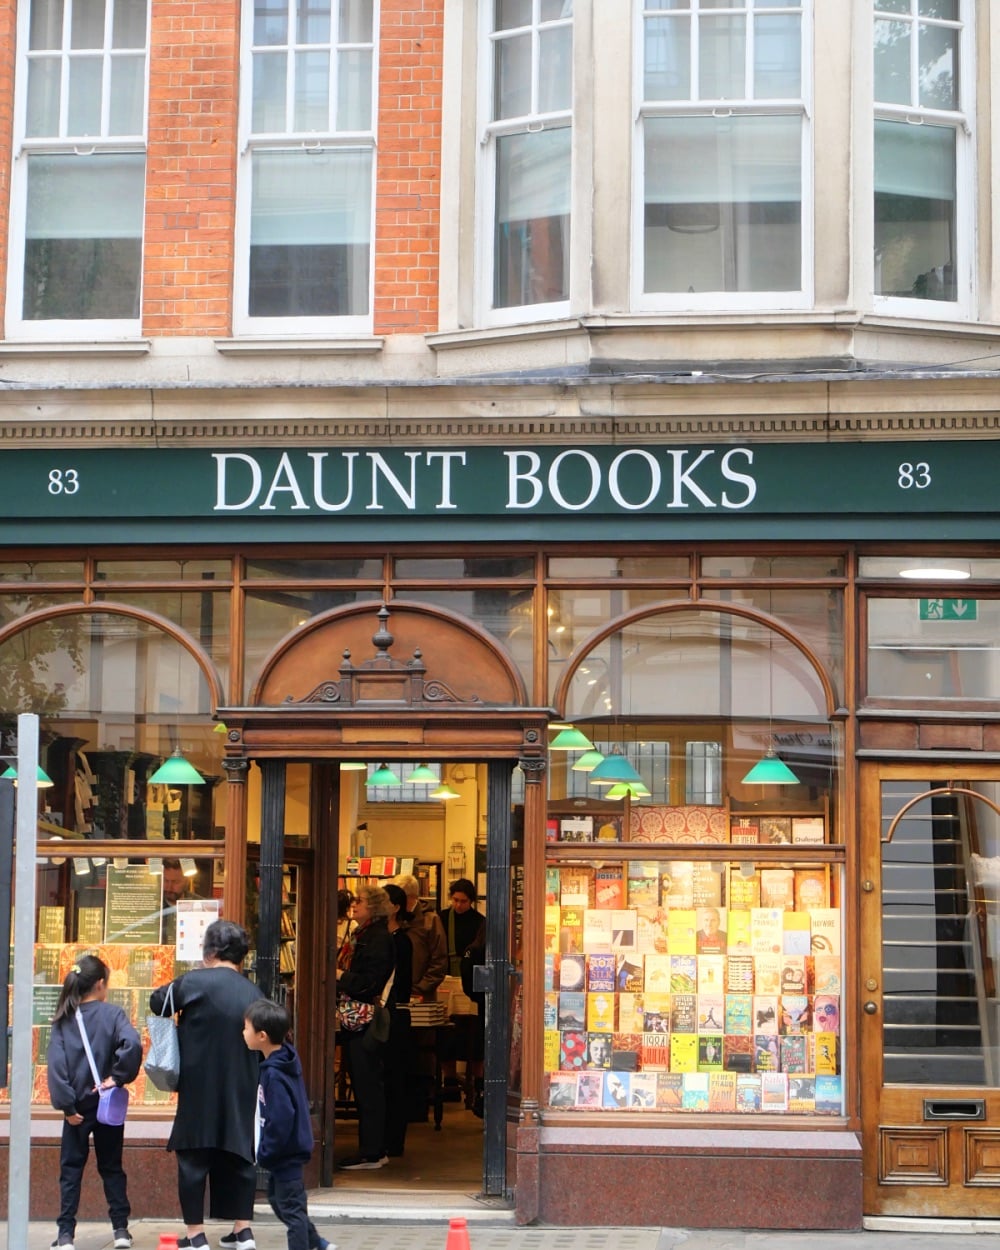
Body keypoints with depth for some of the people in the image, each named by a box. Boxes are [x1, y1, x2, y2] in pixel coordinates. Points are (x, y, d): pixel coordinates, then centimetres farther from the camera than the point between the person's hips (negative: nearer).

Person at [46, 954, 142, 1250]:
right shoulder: (111, 1013, -7)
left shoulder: (63, 1020, -1)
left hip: (77, 1106, 1)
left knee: (71, 1169, 8)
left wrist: (66, 1104, -9)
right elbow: (132, 1044, -25)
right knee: (112, 1167, 13)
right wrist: (118, 1076, -14)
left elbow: (56, 1064, -9)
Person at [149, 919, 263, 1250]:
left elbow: (157, 1001, 5)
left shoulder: (194, 982, -10)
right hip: (241, 1092, 4)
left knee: (193, 1159, 4)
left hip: (199, 1089, -4)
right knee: (238, 1158, 12)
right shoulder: (253, 993, 4)